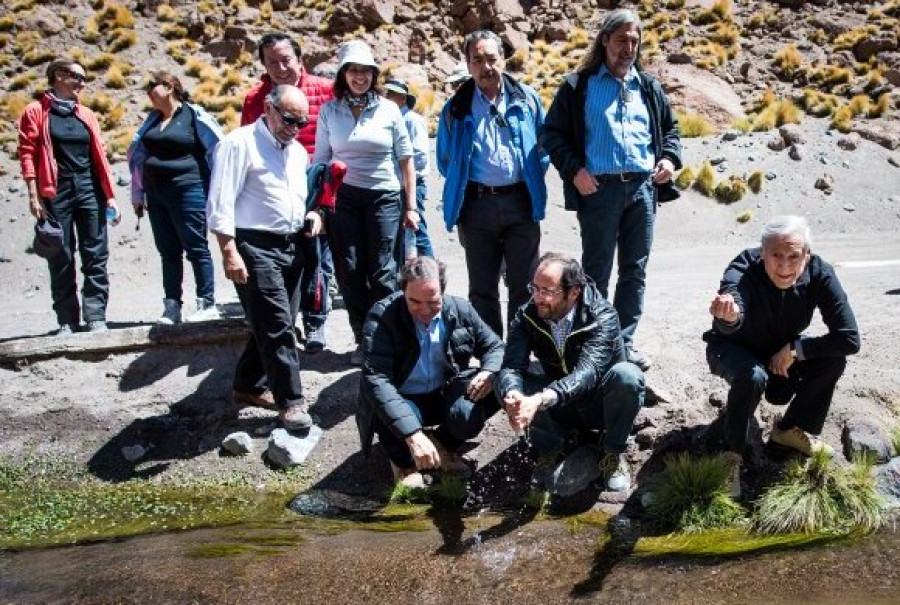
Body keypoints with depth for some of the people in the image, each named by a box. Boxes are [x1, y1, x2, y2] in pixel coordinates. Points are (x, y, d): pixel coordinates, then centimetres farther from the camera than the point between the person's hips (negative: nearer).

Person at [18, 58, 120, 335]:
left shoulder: (87, 115, 15)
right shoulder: (36, 112, 3)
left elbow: (99, 156, 12)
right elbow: (27, 153, -3)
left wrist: (110, 195, 6)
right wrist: (34, 195, -11)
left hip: (89, 190, 3)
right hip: (56, 193, -3)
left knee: (96, 256, -1)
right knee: (61, 258, 1)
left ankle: (96, 318, 1)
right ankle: (67, 321, 7)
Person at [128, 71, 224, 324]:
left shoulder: (194, 115, -4)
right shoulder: (153, 119, 16)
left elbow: (218, 147, -7)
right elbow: (137, 153, 21)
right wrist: (138, 195, 18)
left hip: (187, 192, -7)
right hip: (156, 194, 7)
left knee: (196, 248, -3)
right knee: (168, 251, 8)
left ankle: (208, 305, 2)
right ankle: (172, 307, 12)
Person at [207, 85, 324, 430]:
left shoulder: (298, 152, 16)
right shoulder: (240, 143, -8)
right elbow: (220, 202, -13)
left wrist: (312, 213, 7)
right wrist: (229, 251, -20)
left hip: (291, 247, 8)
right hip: (255, 248, -8)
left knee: (273, 324, 13)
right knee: (277, 325, -9)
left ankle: (249, 386, 28)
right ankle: (290, 401, -2)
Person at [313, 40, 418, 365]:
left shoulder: (388, 109, 3)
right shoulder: (329, 110, 5)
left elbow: (406, 159, 5)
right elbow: (321, 159, 7)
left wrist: (410, 206, 1)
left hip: (384, 197, -1)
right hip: (343, 198, 1)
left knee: (383, 272, -3)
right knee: (349, 271, 2)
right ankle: (363, 340, 14)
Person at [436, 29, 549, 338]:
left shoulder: (526, 99, 4)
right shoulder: (457, 108, 4)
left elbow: (544, 146, 12)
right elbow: (445, 160, 14)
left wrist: (532, 179, 6)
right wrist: (461, 188, 10)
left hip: (521, 201, 0)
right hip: (477, 205, 1)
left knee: (524, 285, 4)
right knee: (482, 288, 7)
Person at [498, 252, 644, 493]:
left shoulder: (602, 317, -26)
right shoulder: (527, 316, -13)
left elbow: (587, 372, -40)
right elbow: (512, 367, -24)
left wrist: (541, 399, -56)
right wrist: (513, 395, -49)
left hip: (601, 405, -3)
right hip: (561, 409, 3)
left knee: (627, 375, -35)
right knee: (507, 385, -23)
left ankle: (613, 452, -10)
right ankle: (556, 447, -3)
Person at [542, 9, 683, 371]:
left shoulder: (648, 87, 15)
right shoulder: (579, 85, 3)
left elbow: (670, 128, 24)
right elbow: (553, 133, 1)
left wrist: (670, 158, 5)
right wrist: (574, 169, -12)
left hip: (642, 188, 4)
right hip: (599, 188, -4)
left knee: (635, 271, 8)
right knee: (597, 272, 2)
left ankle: (624, 341, 18)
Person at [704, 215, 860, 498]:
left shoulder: (820, 274, -24)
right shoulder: (744, 271, -34)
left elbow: (850, 339, -23)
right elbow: (732, 321, -55)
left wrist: (794, 349, -27)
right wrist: (728, 317, -78)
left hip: (782, 352, 4)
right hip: (733, 348, -4)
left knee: (833, 359, -20)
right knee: (752, 377, -34)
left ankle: (791, 429, 3)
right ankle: (731, 453, -11)